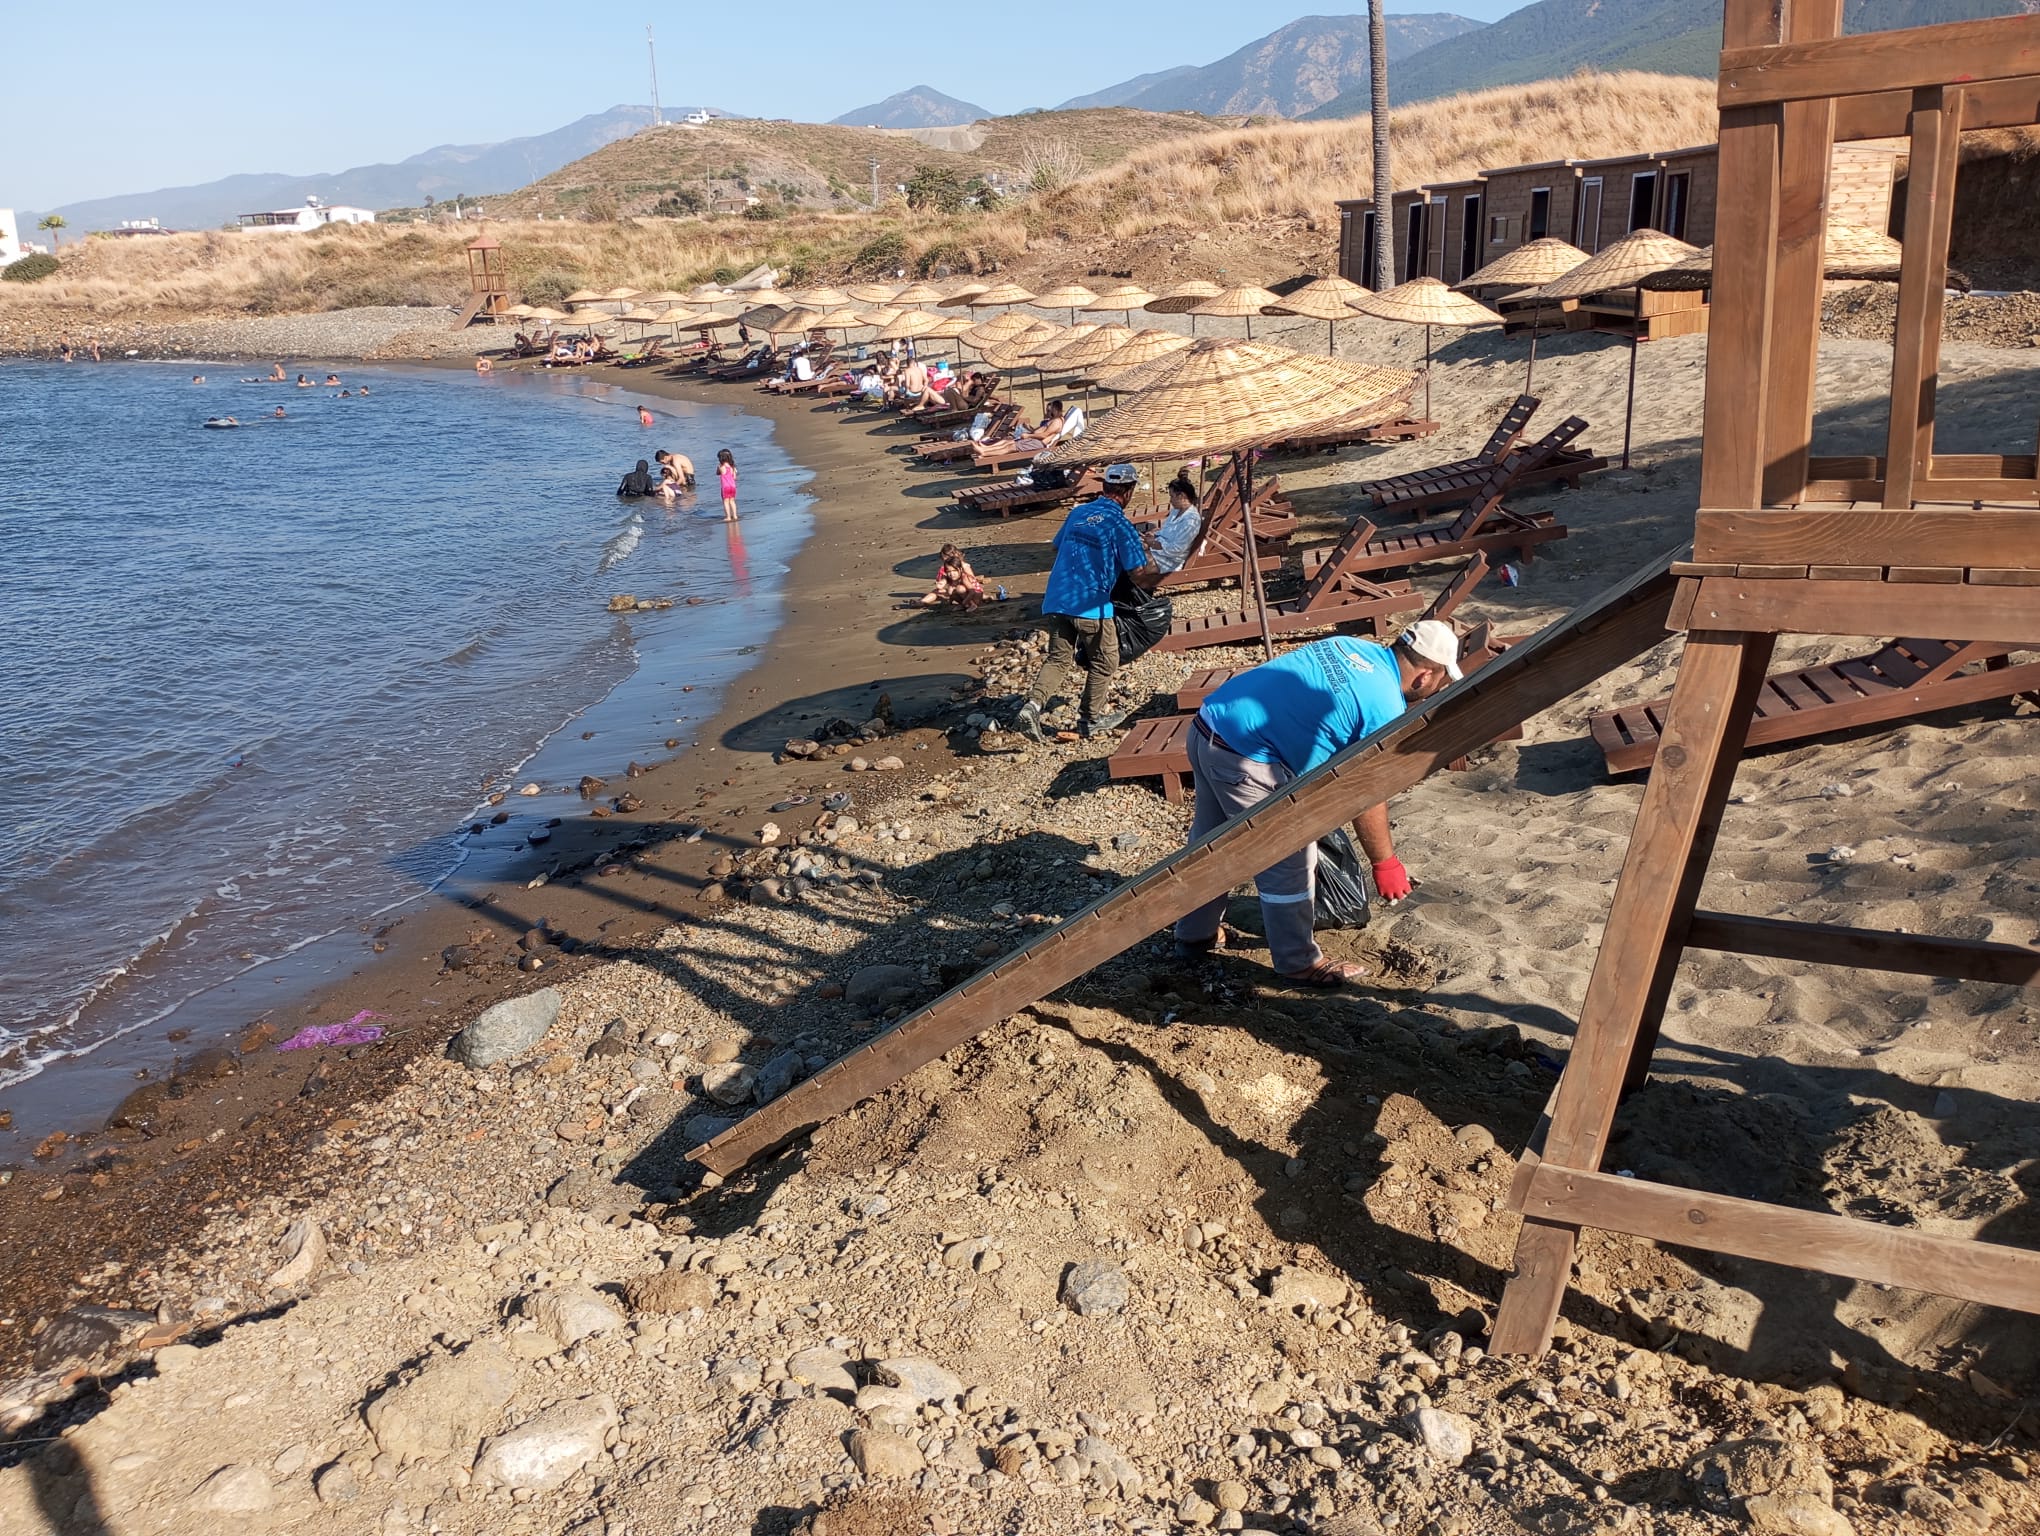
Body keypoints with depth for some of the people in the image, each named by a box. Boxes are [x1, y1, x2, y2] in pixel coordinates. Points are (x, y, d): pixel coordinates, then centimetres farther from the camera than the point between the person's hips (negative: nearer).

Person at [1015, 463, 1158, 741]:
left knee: (1058, 658, 13)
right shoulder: (1120, 525, -6)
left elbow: (1057, 549, 26)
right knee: (1105, 661, 15)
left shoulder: (1077, 513, 12)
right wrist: (1161, 573, 13)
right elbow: (1140, 577, -8)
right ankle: (1093, 720, 23)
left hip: (1055, 601, 5)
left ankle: (1032, 705, -9)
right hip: (1090, 605, -5)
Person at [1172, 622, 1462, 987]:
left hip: (1206, 727, 9)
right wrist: (1386, 863, 4)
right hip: (1246, 761, -9)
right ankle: (1299, 963, 22)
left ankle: (1195, 935, 43)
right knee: (1290, 861, 7)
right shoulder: (1385, 709, -13)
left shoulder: (1352, 646, 10)